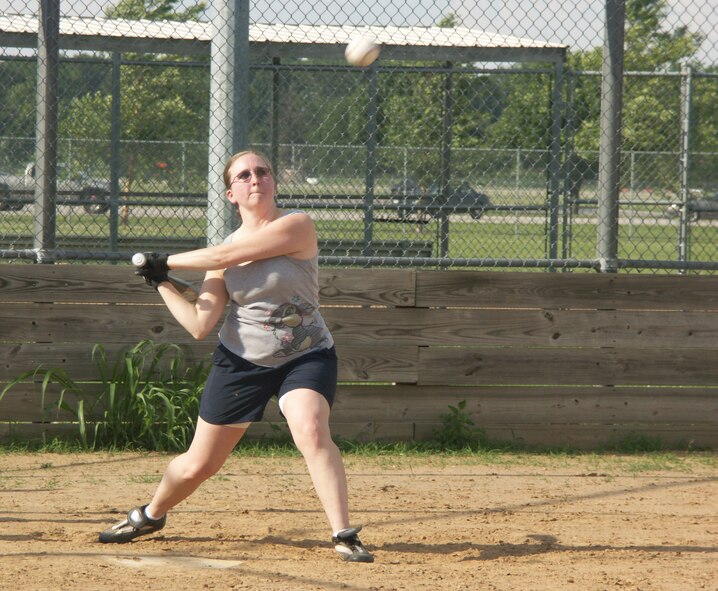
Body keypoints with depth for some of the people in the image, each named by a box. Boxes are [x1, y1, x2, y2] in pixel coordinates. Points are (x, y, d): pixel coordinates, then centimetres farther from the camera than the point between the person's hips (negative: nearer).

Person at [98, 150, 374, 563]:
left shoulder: (297, 226, -14)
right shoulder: (224, 251, 0)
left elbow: (226, 257, -20)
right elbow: (200, 325, -4)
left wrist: (167, 262, -8)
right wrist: (162, 284, -6)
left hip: (307, 357, -3)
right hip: (241, 360, 4)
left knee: (311, 431, -32)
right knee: (198, 466, 9)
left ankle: (345, 535, -27)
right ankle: (150, 516, 38)